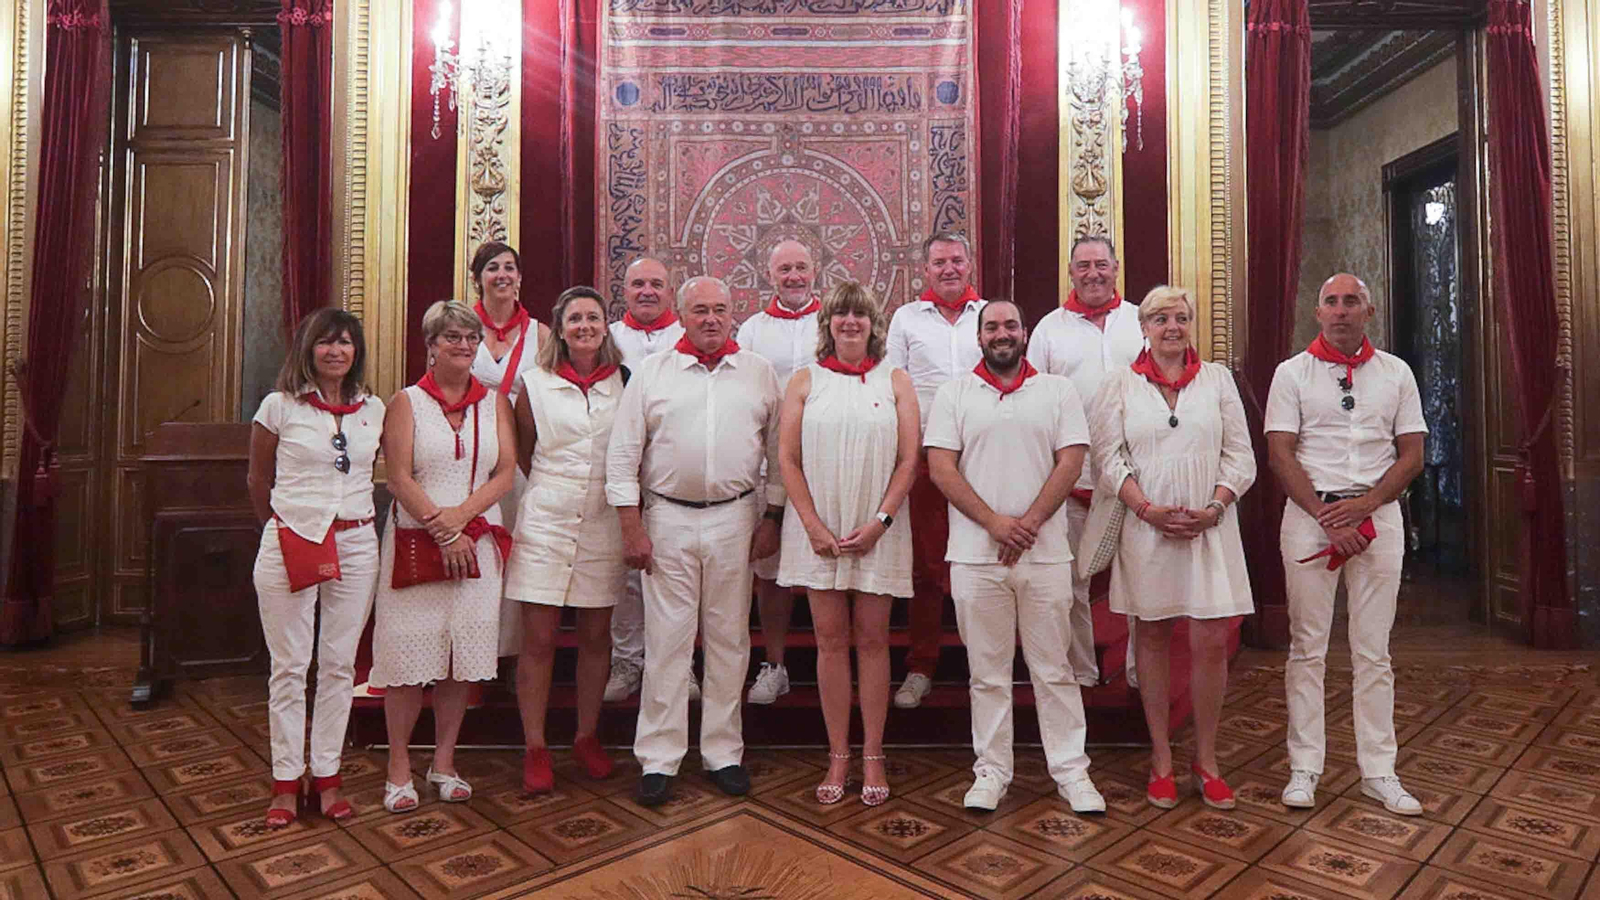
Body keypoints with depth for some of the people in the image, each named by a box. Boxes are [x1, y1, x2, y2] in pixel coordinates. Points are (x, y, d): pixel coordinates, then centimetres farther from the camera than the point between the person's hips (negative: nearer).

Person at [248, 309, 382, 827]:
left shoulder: (375, 410, 6)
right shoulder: (279, 406, 0)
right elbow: (259, 480, 11)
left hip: (355, 546, 2)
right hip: (289, 545, -2)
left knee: (339, 665, 8)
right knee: (289, 667, 5)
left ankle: (327, 776, 20)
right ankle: (286, 781, 17)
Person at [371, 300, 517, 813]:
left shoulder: (494, 402, 10)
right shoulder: (407, 402, 3)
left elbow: (506, 473, 3)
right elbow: (399, 478, -5)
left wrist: (460, 514, -12)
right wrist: (444, 533, -12)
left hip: (478, 543, 2)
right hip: (415, 541, -2)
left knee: (463, 654, 6)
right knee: (409, 653, 0)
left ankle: (444, 763, 19)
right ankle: (399, 767, 14)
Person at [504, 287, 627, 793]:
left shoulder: (622, 384, 4)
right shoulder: (535, 384, 3)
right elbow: (522, 452, 14)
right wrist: (558, 487, 11)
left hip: (602, 524, 1)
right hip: (546, 521, -1)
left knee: (596, 636, 10)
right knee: (539, 641, 1)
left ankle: (587, 738, 26)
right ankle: (535, 749, 14)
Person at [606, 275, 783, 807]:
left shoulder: (759, 373, 8)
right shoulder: (652, 372, 5)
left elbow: (778, 453, 10)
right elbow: (623, 453, 2)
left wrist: (771, 518, 4)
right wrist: (631, 524, -3)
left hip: (735, 519, 1)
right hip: (667, 519, -1)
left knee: (728, 639, 8)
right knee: (666, 641, 1)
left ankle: (724, 753, 21)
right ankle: (658, 760, 13)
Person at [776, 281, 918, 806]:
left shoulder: (895, 382, 7)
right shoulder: (805, 382, 7)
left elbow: (909, 460, 1)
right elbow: (787, 458, 1)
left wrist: (880, 521, -10)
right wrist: (814, 525, -8)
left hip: (878, 531, 0)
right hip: (819, 529, 1)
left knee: (872, 639, 5)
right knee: (830, 639, 4)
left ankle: (872, 756, 16)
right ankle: (838, 756, 15)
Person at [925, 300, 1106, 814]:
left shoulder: (1057, 391, 9)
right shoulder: (954, 394, 7)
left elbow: (1071, 462, 0)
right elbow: (941, 468, -2)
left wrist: (1028, 523, -11)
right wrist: (995, 523, -12)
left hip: (1045, 554, 0)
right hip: (976, 555, 0)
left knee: (1054, 669, 7)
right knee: (987, 672, 8)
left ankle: (1071, 771, 19)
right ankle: (991, 771, 19)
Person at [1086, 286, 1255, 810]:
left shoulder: (1217, 378, 10)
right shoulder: (1121, 383, 5)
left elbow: (1239, 454, 6)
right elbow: (1108, 457, -1)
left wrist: (1214, 507, -8)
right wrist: (1149, 509, -12)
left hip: (1210, 527, 1)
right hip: (1146, 527, -1)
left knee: (1212, 641, 0)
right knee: (1152, 639, 6)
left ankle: (1206, 760, 16)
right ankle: (1161, 759, 18)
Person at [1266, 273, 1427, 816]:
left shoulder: (1396, 373, 11)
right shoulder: (1293, 372, 5)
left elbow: (1412, 455, 6)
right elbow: (1280, 455, -2)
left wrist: (1363, 506, -9)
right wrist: (1328, 518, -11)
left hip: (1378, 514, 2)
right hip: (1309, 513, -2)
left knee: (1373, 650, 6)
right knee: (1307, 648, 1)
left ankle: (1378, 772, 15)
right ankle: (1304, 769, 9)